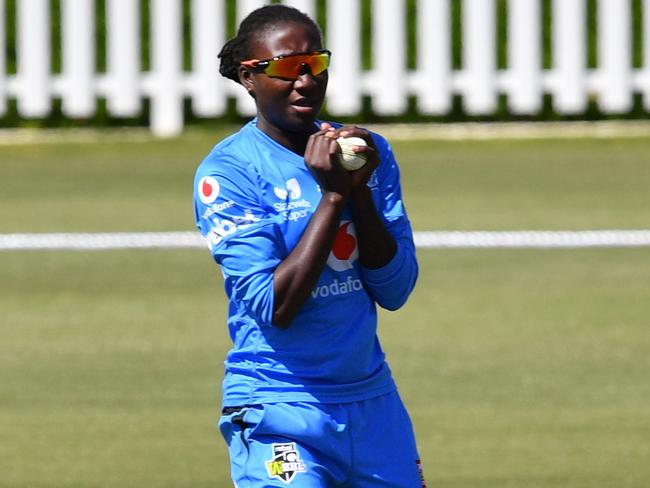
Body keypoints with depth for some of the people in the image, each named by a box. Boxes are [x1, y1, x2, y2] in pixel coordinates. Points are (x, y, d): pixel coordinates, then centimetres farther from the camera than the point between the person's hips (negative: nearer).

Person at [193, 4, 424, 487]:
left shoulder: (369, 152, 6)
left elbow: (394, 291, 1)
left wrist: (360, 190, -11)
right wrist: (332, 196, -18)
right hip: (280, 410, -5)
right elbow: (274, 307, -17)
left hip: (373, 401, 5)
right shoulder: (226, 172, -9)